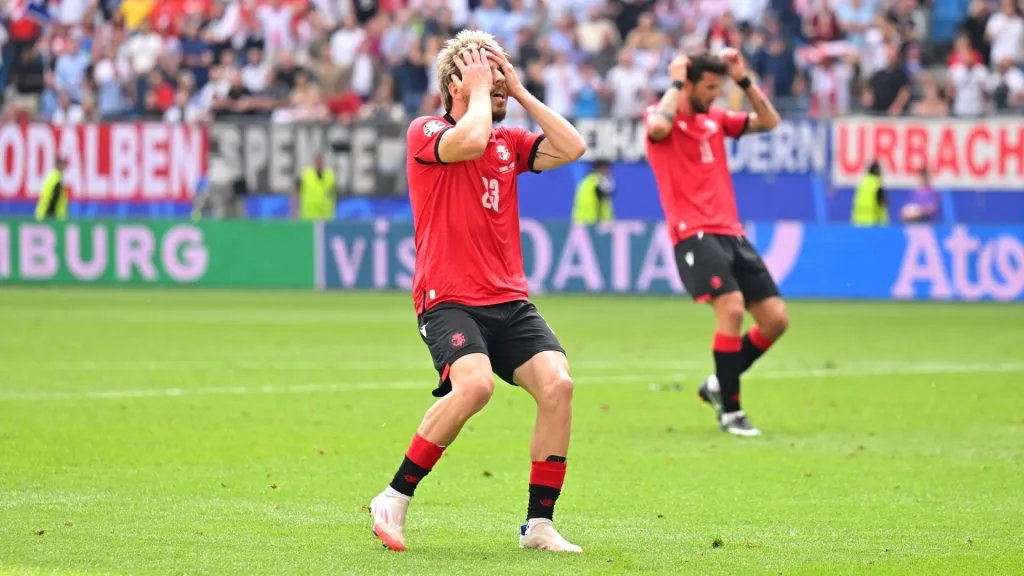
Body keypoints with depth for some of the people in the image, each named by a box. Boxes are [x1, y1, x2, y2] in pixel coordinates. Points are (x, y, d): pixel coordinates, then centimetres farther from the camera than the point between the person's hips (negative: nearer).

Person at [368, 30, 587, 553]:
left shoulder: (509, 141, 16)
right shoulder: (426, 133, -2)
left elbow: (571, 147, 3)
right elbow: (469, 141, -23)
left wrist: (520, 92, 6)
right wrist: (480, 91, -7)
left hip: (509, 302, 6)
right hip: (448, 299, -6)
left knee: (557, 383, -17)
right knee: (474, 384, -31)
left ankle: (539, 524, -7)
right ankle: (394, 499, -14)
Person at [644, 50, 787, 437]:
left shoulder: (716, 119, 17)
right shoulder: (663, 118, -2)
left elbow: (769, 121, 17)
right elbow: (658, 126, -26)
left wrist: (743, 79, 9)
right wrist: (675, 82, -13)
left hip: (731, 233, 7)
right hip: (694, 234, -7)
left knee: (776, 318, 1)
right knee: (731, 307, -25)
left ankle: (719, 384, 20)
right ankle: (729, 410, -13)